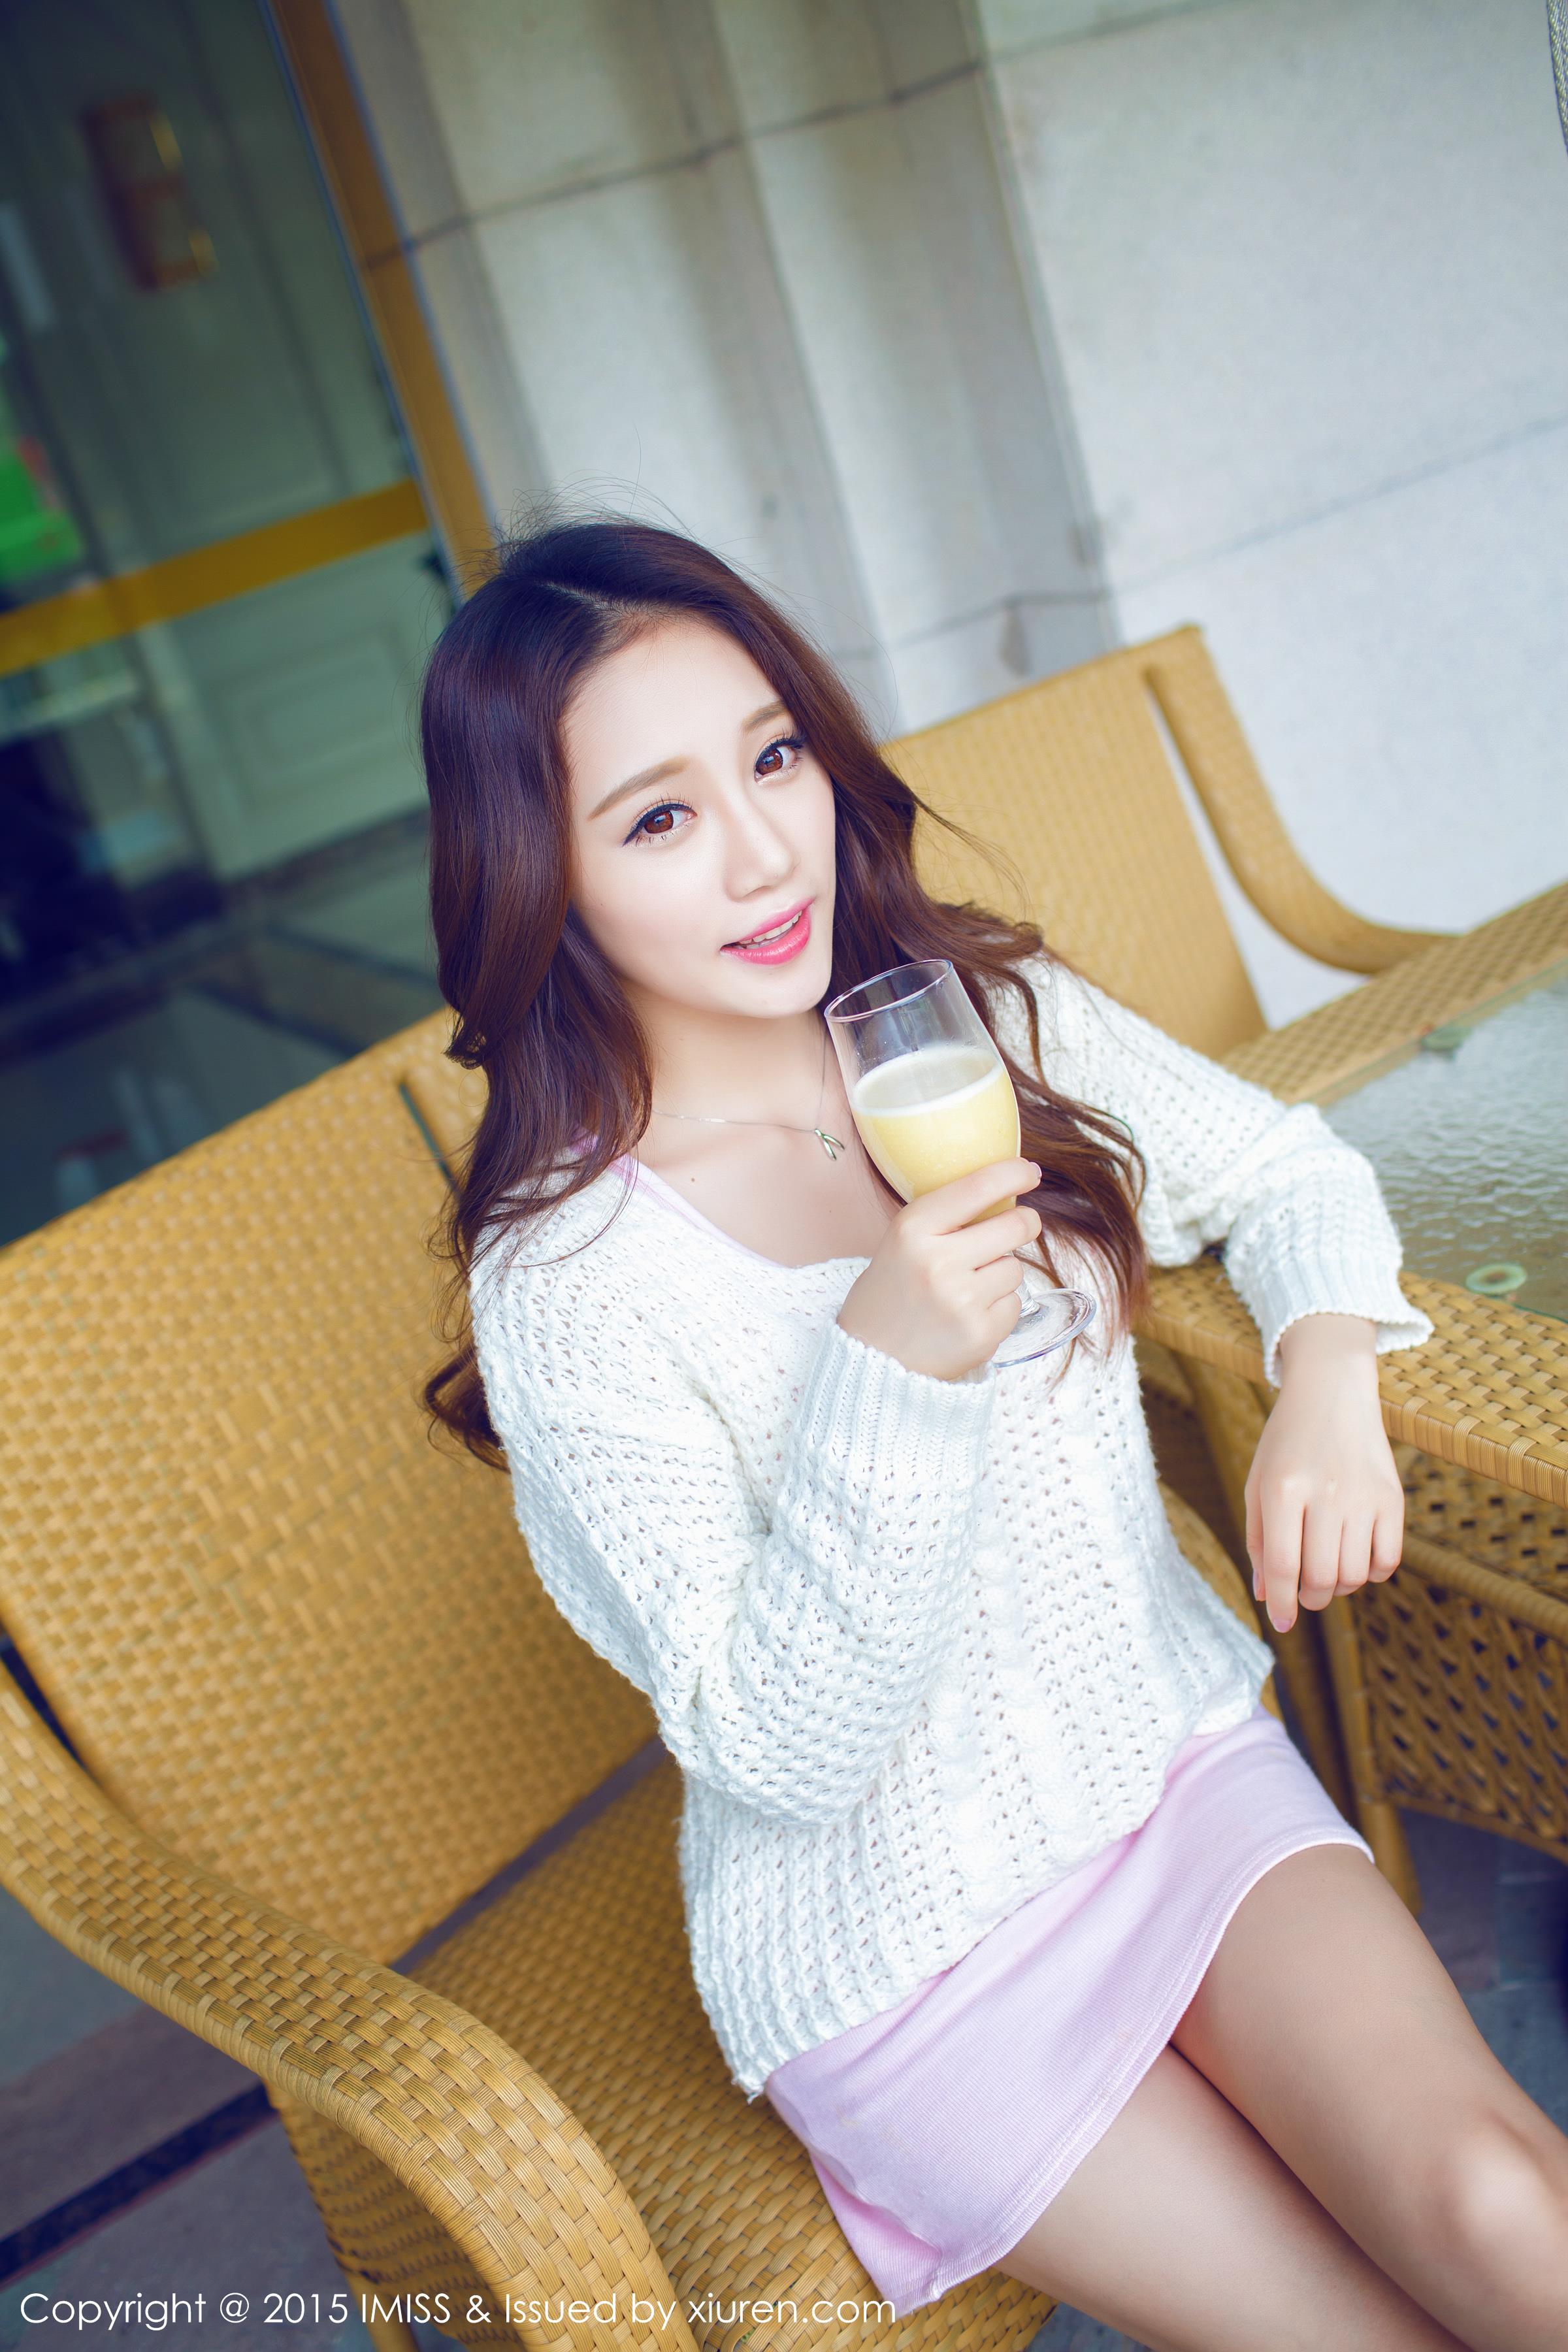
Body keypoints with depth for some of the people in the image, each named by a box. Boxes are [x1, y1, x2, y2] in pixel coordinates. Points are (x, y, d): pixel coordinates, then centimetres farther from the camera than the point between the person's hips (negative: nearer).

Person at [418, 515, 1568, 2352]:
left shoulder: (988, 1015, -6)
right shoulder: (567, 1281, -21)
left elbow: (1285, 1170, 8)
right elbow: (777, 1747, -20)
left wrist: (1326, 1376, -13)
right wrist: (883, 1371, -34)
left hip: (1176, 1748, 4)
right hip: (897, 1933, -3)